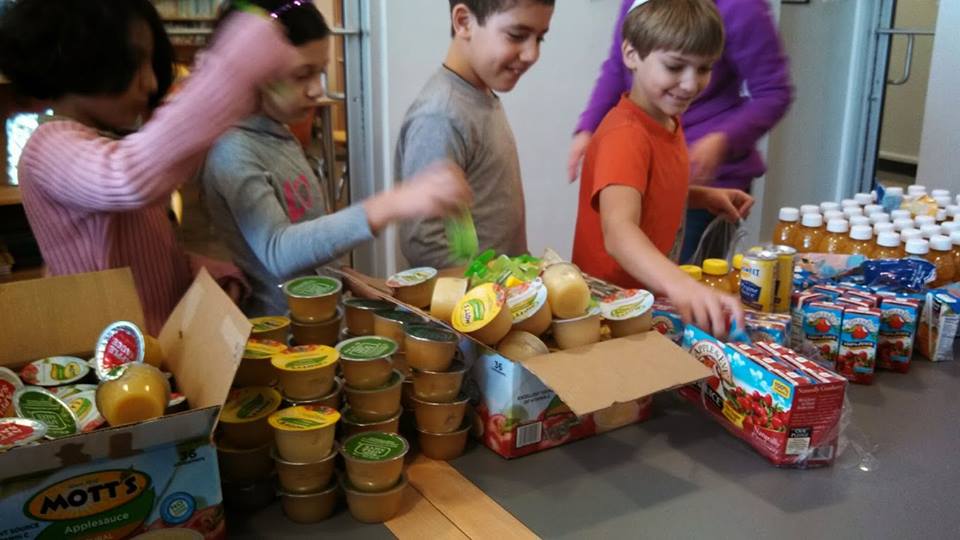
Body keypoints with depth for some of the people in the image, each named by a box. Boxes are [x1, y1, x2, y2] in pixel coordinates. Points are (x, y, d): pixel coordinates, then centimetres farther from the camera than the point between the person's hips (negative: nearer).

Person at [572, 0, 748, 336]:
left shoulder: (669, 123, 3)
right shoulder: (626, 135, -25)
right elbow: (619, 231, -40)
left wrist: (704, 197, 3)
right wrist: (681, 285, -56)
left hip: (651, 292, 8)